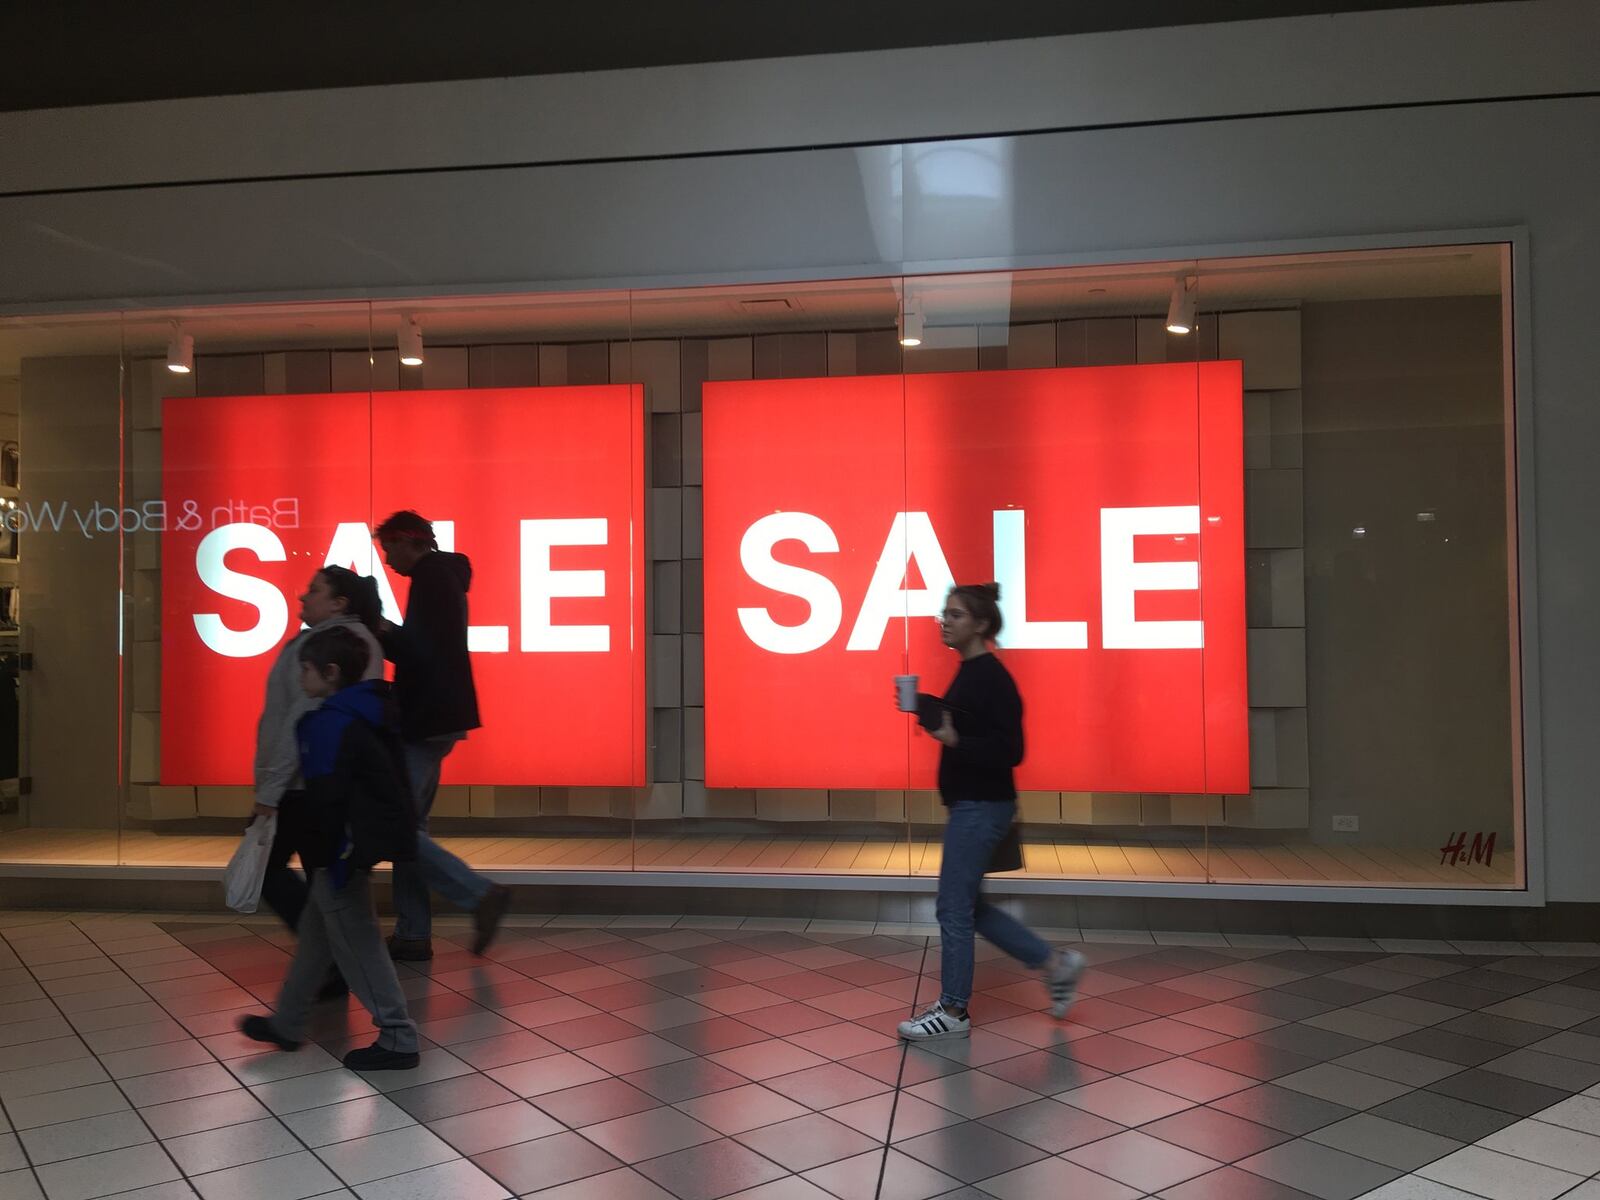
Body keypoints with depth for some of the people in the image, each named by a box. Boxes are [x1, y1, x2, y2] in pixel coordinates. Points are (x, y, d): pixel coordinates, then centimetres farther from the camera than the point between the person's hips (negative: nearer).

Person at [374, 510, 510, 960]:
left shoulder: (430, 579, -13)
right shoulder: (444, 577, 17)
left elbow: (419, 653, -21)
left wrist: (380, 633, -8)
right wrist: (389, 633, 11)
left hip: (427, 721, -10)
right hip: (434, 719, 10)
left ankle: (481, 895, -9)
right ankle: (412, 935, 17)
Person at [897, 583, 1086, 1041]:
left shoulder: (990, 676, -18)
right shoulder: (970, 671, 12)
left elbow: (1009, 750, -22)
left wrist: (954, 742, -28)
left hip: (982, 806, -10)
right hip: (971, 804, 10)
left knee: (954, 906, 0)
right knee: (968, 904, 16)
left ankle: (954, 1012, 15)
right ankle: (1056, 963, 25)